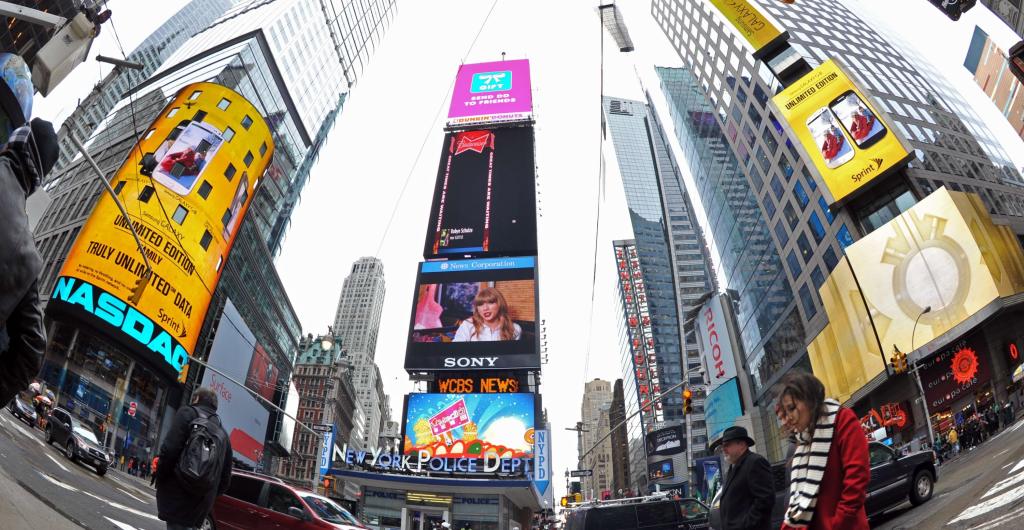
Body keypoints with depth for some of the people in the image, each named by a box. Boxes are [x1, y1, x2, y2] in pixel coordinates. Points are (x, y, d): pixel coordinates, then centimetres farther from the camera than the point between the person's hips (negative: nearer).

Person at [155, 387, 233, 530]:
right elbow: (225, 478, 17)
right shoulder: (222, 433, 20)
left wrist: (160, 478, -1)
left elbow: (170, 450, -14)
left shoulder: (188, 413, 1)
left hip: (178, 498, -6)